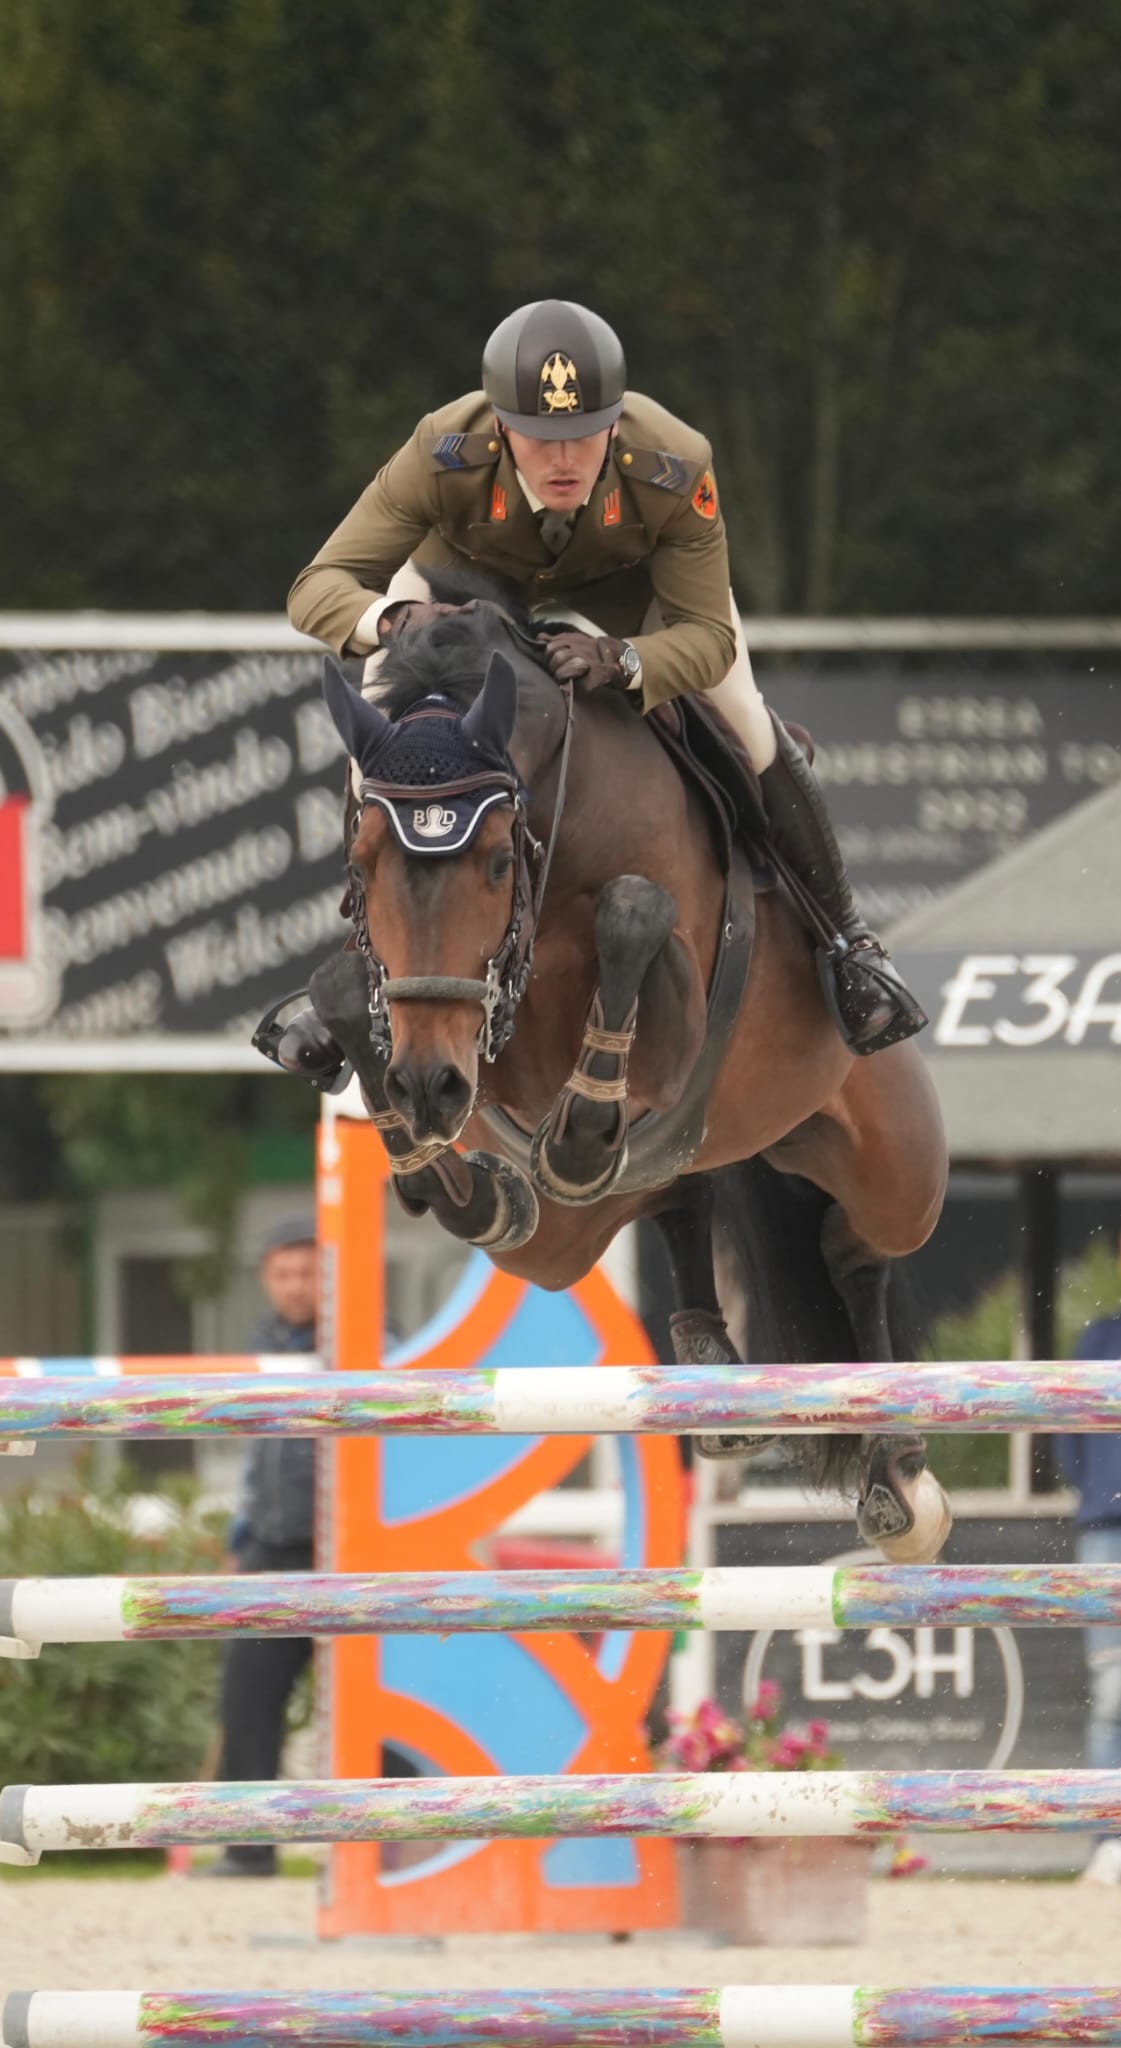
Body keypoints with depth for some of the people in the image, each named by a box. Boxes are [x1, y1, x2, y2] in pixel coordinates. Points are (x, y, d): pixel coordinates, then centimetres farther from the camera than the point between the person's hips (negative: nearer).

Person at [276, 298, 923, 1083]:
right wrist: (390, 618, -61)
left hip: (632, 579, 0)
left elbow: (709, 636, -34)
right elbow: (317, 588, -38)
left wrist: (624, 661, -56)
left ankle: (845, 937, 11)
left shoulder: (675, 469, -43)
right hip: (472, 572, 0)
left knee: (746, 725, -11)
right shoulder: (446, 457, -43)